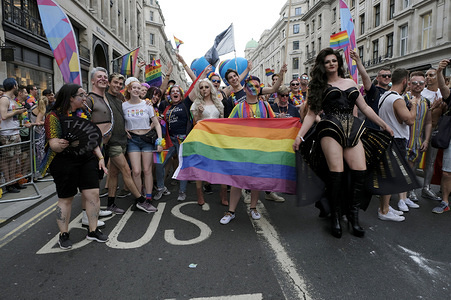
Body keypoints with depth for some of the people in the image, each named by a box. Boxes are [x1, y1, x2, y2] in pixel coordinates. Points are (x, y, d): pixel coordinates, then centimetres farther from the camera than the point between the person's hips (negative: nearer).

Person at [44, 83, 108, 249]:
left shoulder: (84, 113, 11)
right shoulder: (54, 116, -7)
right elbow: (54, 144, -13)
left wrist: (100, 157, 7)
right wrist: (61, 145, -37)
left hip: (87, 159, 5)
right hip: (64, 162, -5)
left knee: (93, 194, 1)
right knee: (65, 198, 6)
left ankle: (93, 230, 17)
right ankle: (63, 234, 23)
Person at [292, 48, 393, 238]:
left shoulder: (350, 83, 21)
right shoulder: (320, 86, 12)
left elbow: (365, 108, 22)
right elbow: (311, 113, 5)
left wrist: (384, 125, 19)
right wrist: (299, 136, -7)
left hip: (352, 130, 4)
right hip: (331, 130, -3)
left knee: (360, 171, -10)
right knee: (336, 172, -13)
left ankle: (353, 214, 6)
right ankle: (335, 216, 3)